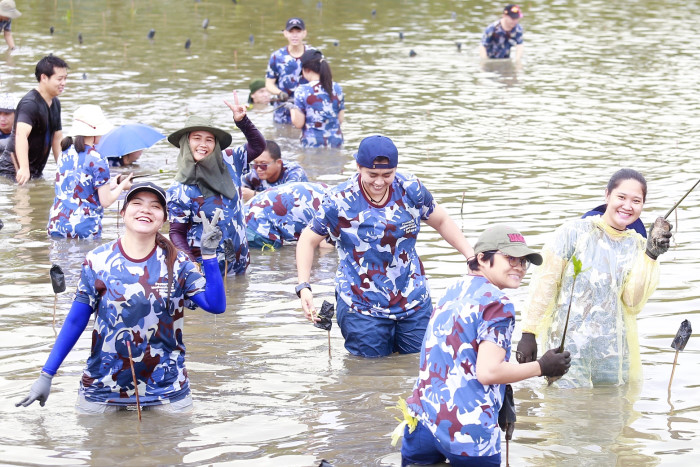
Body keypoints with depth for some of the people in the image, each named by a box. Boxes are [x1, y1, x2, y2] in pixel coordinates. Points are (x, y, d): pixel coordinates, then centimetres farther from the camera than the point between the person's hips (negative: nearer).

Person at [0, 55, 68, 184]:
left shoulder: (55, 103, 11)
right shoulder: (30, 103, -20)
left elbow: (57, 138, 20)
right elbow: (21, 135, -35)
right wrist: (24, 168, -47)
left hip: (36, 171, 9)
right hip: (13, 171, -9)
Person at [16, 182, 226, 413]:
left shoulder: (177, 263, -3)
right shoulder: (98, 261, -5)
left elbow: (216, 305, -11)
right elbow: (76, 321, 1)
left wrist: (209, 254, -20)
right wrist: (46, 375, -2)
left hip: (165, 385, 0)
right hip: (103, 387, 0)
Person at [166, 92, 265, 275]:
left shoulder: (229, 163, 2)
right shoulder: (179, 190, -10)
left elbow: (258, 146, 13)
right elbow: (176, 233, -9)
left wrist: (242, 120, -5)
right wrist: (191, 264, -25)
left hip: (239, 259, 4)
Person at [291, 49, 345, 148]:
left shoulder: (302, 91, -9)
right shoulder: (337, 88, 4)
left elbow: (298, 123, -7)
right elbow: (340, 119, 9)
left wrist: (292, 108, 12)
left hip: (312, 143, -4)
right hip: (336, 142, 4)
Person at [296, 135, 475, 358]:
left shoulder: (411, 190, -5)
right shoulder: (340, 201, -12)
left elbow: (441, 222, 12)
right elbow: (308, 240, -2)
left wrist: (471, 255, 3)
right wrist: (304, 287, -14)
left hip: (414, 303, 3)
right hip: (361, 309, -3)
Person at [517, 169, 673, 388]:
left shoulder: (637, 245, 8)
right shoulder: (575, 232, -5)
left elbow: (633, 303, -3)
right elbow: (544, 283, -4)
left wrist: (650, 255, -10)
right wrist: (528, 333, -7)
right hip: (569, 350, -4)